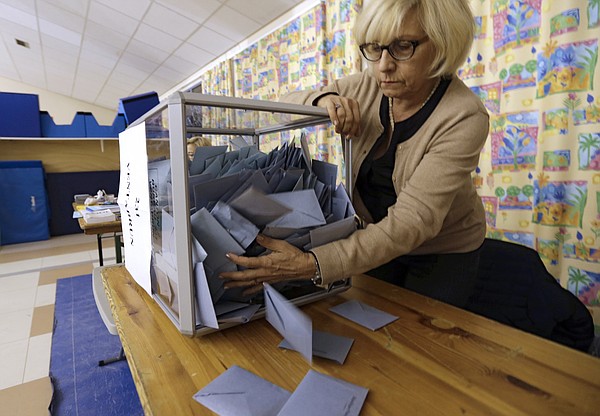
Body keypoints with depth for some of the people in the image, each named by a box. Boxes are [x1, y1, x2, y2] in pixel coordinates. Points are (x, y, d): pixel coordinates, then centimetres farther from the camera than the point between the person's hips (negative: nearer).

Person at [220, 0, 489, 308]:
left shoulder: (464, 118, -28)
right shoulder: (366, 87, -14)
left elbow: (413, 219, -36)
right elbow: (287, 104, -3)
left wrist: (312, 265, -46)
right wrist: (323, 98, -27)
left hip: (443, 251, -3)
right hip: (375, 235, 4)